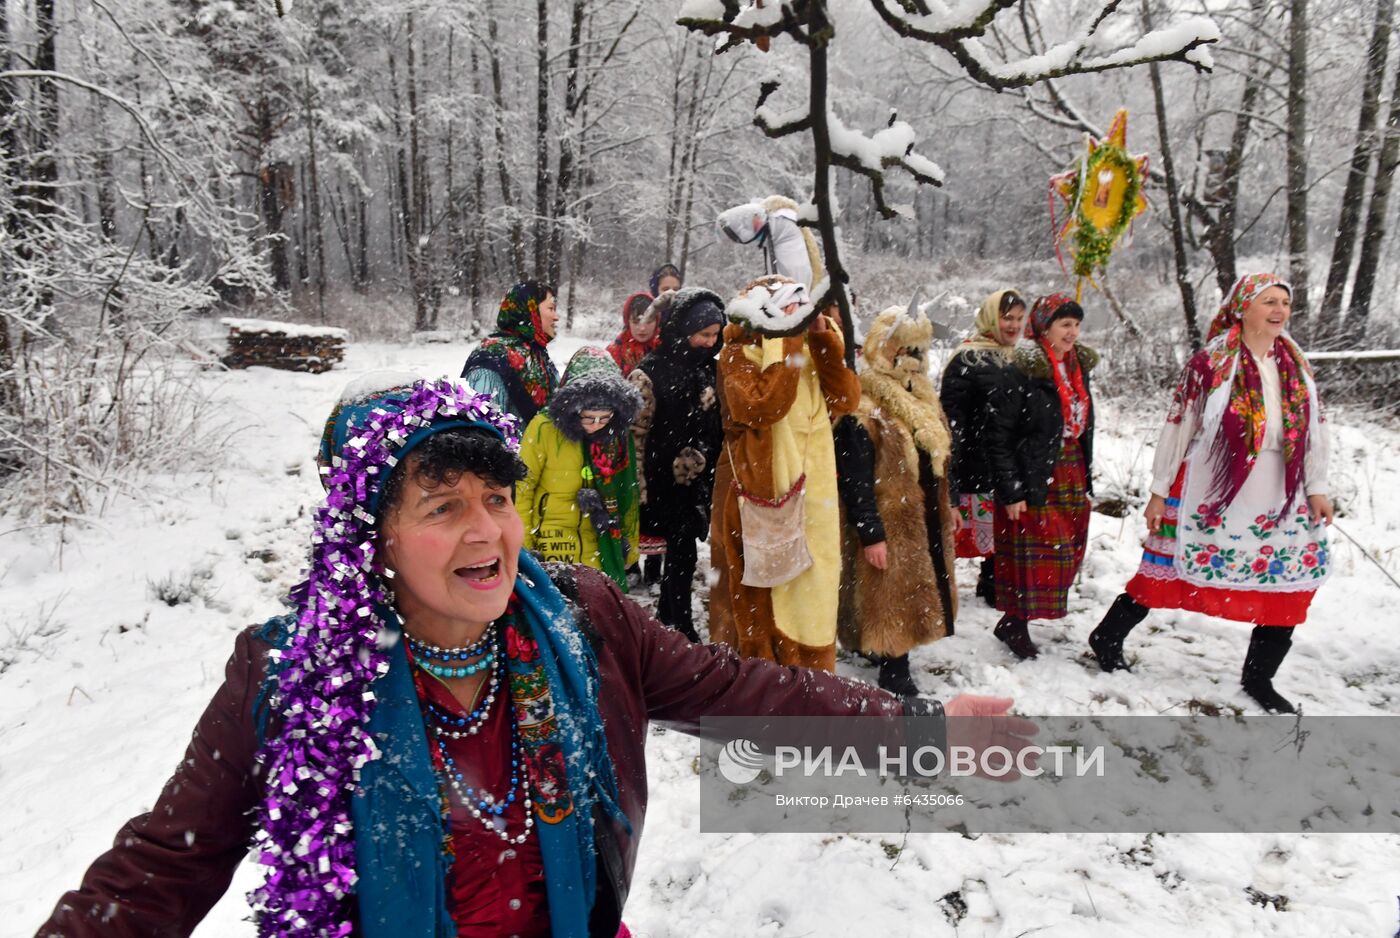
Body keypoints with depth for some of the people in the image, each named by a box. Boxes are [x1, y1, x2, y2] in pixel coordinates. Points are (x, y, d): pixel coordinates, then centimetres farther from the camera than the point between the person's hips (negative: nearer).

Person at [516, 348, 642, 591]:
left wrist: (629, 545, 17)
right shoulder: (544, 428, -14)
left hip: (602, 546, 5)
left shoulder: (618, 433, 2)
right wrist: (522, 548, -5)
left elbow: (628, 495, 13)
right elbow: (521, 489, -7)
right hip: (553, 545, -4)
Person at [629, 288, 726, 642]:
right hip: (666, 483, -6)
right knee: (683, 553, -2)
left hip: (700, 481, 6)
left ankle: (667, 620, 29)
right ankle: (683, 628, 11)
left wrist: (715, 475, 12)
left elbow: (717, 426, 15)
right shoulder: (650, 372, -11)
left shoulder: (708, 368, 9)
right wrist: (640, 490, -13)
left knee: (680, 553, 14)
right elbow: (636, 434, -11)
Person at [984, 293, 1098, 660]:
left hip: (1071, 478, 8)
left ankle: (1017, 622, 21)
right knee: (1033, 554, -3)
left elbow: (1084, 427, 19)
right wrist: (1010, 491, -17)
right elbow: (998, 435, -16)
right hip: (1034, 481, -8)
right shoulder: (1022, 372, -14)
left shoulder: (1079, 367, 10)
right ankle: (1014, 624, 13)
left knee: (1065, 554, 10)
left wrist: (1086, 478, 16)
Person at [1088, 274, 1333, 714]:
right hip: (1211, 494, -5)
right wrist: (1159, 491, -5)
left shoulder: (1295, 364, 8)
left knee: (1288, 584, 6)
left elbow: (1314, 428, 11)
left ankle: (1258, 678, 23)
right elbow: (1177, 427, -6)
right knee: (1164, 572, 4)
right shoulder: (1211, 363, -8)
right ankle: (1108, 637, 25)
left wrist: (1317, 488, 7)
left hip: (1280, 502, 5)